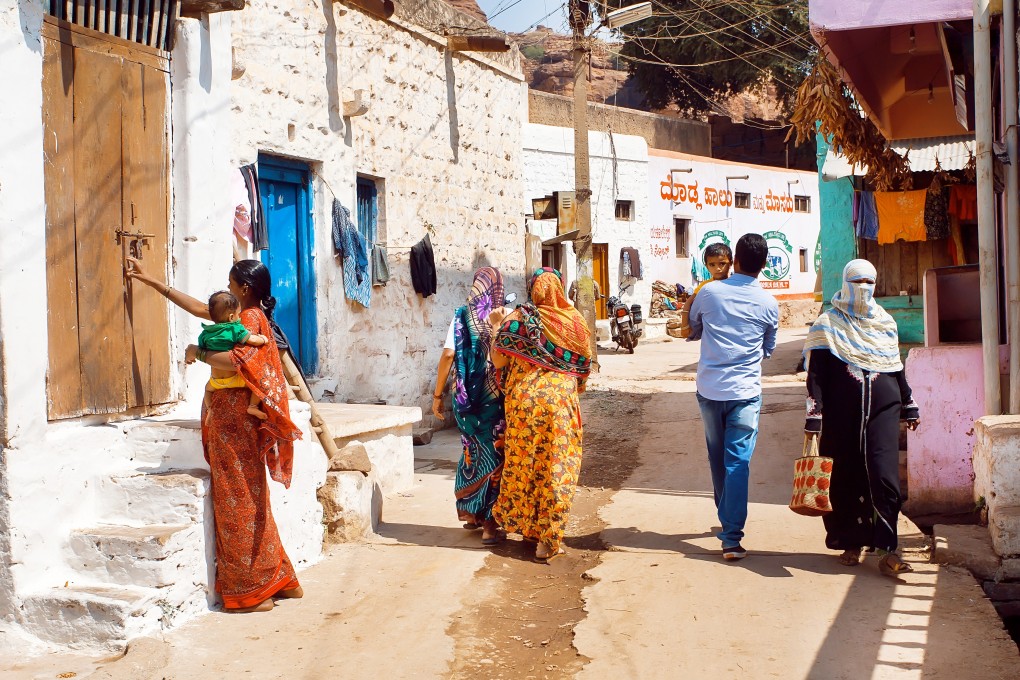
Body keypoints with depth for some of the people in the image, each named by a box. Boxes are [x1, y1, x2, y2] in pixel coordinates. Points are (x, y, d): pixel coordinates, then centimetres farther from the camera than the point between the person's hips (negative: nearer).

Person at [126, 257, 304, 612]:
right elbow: (198, 307, 26)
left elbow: (239, 360, -29)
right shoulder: (244, 316, 17)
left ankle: (253, 592, 2)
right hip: (228, 418, 10)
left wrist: (199, 353, -13)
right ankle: (280, 580, 19)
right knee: (246, 501, 13)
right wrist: (151, 281, 30)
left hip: (236, 420, -10)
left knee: (240, 502, -4)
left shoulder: (251, 318, -11)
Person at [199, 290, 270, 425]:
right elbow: (252, 340, -23)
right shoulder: (235, 329, -15)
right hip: (234, 378, -6)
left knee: (208, 388, 37)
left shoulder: (205, 333, 1)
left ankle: (209, 409, 25)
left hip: (216, 381, 6)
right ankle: (253, 406, -8)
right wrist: (263, 339, -4)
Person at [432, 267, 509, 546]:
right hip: (496, 397, -2)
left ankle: (471, 513, 29)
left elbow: (448, 355, -6)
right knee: (494, 455, 5)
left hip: (466, 397, 3)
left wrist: (438, 394, 0)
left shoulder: (462, 316, 1)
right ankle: (488, 523, 6)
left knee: (473, 451, 19)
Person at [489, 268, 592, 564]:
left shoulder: (518, 318, -3)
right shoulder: (575, 320, 4)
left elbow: (498, 361, -8)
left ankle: (525, 525, 25)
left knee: (522, 462, 13)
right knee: (556, 465, 4)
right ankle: (548, 539, 5)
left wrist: (497, 328, 8)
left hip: (524, 399, 0)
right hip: (561, 400, 1)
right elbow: (584, 365, 8)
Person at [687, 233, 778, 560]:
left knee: (718, 458, 17)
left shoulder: (709, 293, -2)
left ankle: (727, 519, 34)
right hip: (745, 392, -1)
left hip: (709, 389, 1)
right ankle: (731, 537, -10)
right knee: (738, 462, -3)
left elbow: (692, 332, 14)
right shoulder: (768, 304, -1)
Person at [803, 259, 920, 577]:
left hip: (882, 409, 2)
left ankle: (886, 550, -7)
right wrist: (814, 417, -9)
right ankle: (851, 542, 19)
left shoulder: (885, 322, 13)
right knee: (845, 479, 3)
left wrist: (910, 407, 21)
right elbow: (816, 375, -2)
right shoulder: (828, 324, 2)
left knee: (884, 474, -9)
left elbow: (897, 368, 21)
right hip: (842, 415, -2)